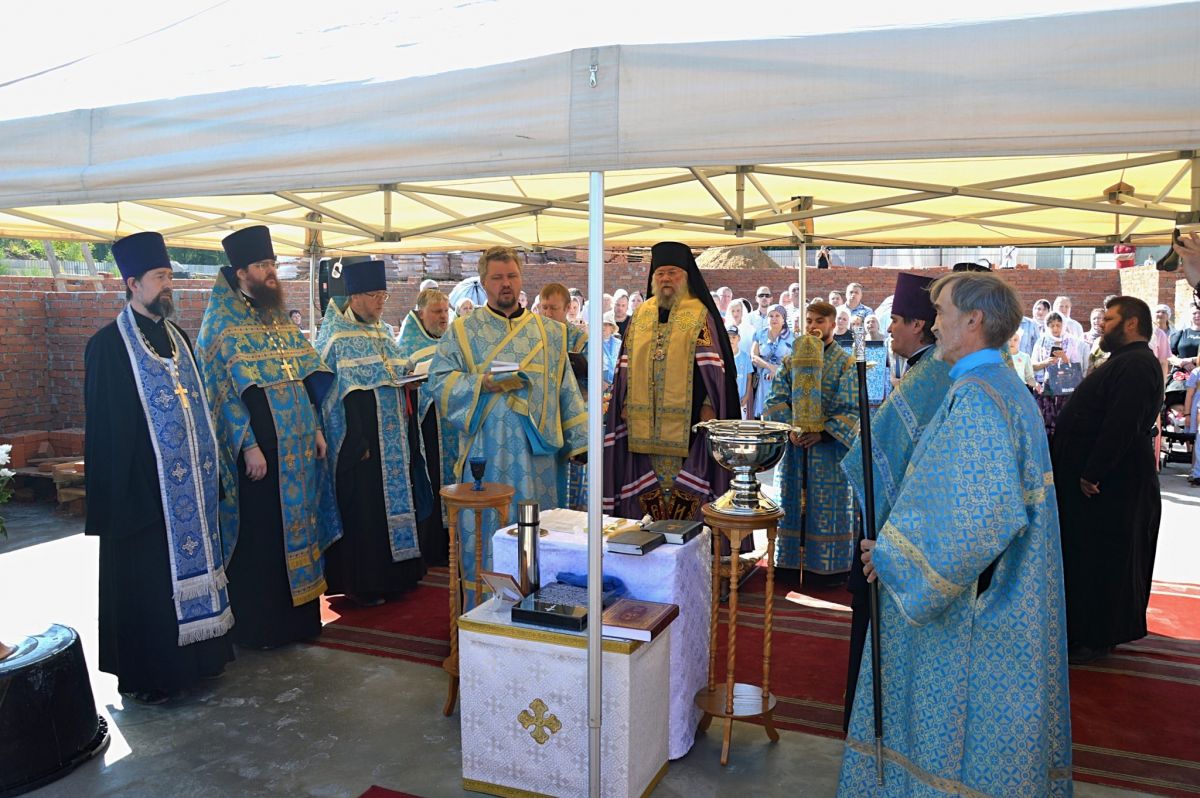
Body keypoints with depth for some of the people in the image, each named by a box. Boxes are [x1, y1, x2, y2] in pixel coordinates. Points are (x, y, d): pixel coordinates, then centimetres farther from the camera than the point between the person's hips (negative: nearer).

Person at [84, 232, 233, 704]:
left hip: (190, 484, 6)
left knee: (192, 567, 13)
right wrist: (118, 494, -14)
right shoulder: (108, 345, -9)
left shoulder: (178, 338, 11)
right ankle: (144, 676, 18)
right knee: (146, 582, 3)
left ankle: (194, 656, 27)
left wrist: (207, 471, 11)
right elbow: (104, 426, -11)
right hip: (142, 487, -6)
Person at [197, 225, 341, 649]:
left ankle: (297, 615, 25)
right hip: (258, 450, -7)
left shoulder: (282, 321, 13)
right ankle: (257, 625, 15)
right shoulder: (222, 325, -8)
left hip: (297, 447, 7)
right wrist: (249, 446, -18)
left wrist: (316, 429, 9)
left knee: (296, 527, 13)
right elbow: (222, 390, -13)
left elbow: (307, 379, 16)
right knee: (259, 538, 1)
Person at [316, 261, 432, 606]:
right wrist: (357, 442, -20)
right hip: (360, 441, -8)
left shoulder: (383, 333, 15)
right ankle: (360, 585, 9)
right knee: (362, 511, -3)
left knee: (394, 502, 11)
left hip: (394, 439, 8)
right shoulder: (338, 338, -8)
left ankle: (392, 575, 23)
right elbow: (338, 394, -14)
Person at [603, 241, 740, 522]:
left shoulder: (700, 314, -1)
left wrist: (709, 405, -13)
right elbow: (627, 364, 16)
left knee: (686, 486, -3)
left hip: (685, 419, -4)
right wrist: (625, 401, 10)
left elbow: (711, 364, -5)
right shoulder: (641, 314, 14)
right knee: (648, 485, 8)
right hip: (644, 419, 5)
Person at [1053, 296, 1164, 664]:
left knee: (1102, 561, 0)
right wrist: (1087, 474, 17)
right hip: (1099, 481, 10)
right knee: (1087, 557, 17)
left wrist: (1093, 474, -25)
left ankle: (1098, 637, 11)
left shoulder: (1137, 365, -18)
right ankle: (1085, 629, 28)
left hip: (1110, 487, -10)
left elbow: (1121, 426, -27)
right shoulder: (1125, 362, 17)